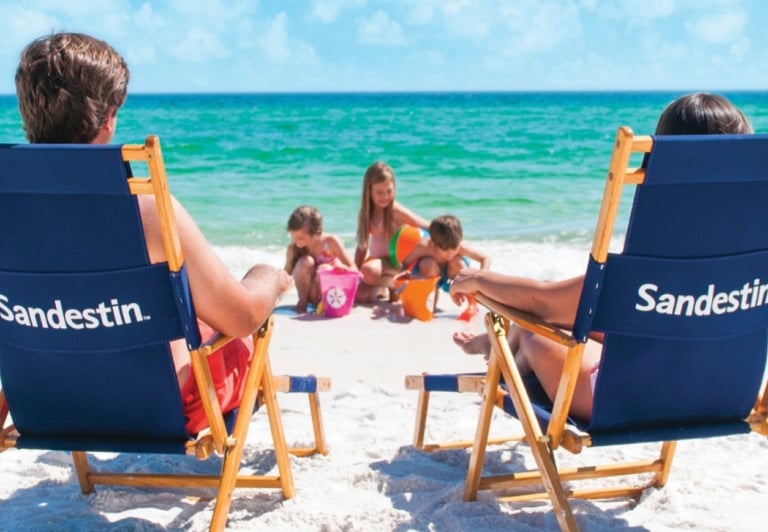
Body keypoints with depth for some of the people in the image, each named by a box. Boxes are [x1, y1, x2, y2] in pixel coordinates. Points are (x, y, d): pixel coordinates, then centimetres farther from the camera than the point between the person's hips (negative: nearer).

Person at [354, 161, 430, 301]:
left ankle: (394, 285, -5)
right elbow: (362, 245, 6)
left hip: (396, 261, -6)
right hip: (377, 259, 6)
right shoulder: (367, 213, 2)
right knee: (360, 295, -12)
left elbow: (430, 229, -18)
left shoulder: (395, 211, -17)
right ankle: (380, 284, 19)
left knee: (369, 271, -35)